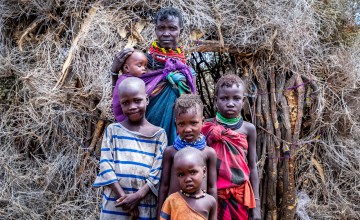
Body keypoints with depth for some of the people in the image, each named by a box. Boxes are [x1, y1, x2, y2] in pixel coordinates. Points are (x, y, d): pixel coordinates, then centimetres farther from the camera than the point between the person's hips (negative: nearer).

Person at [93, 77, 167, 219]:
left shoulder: (159, 134, 2)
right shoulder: (113, 130, 3)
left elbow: (157, 172, -3)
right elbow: (106, 166, -4)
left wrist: (138, 196, -14)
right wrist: (123, 196, -13)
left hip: (145, 205, 0)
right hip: (115, 204, 0)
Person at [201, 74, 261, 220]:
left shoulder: (248, 129, 0)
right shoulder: (207, 128, -4)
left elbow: (252, 167, 4)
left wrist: (256, 204, 2)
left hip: (240, 193, 1)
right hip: (215, 193, -1)